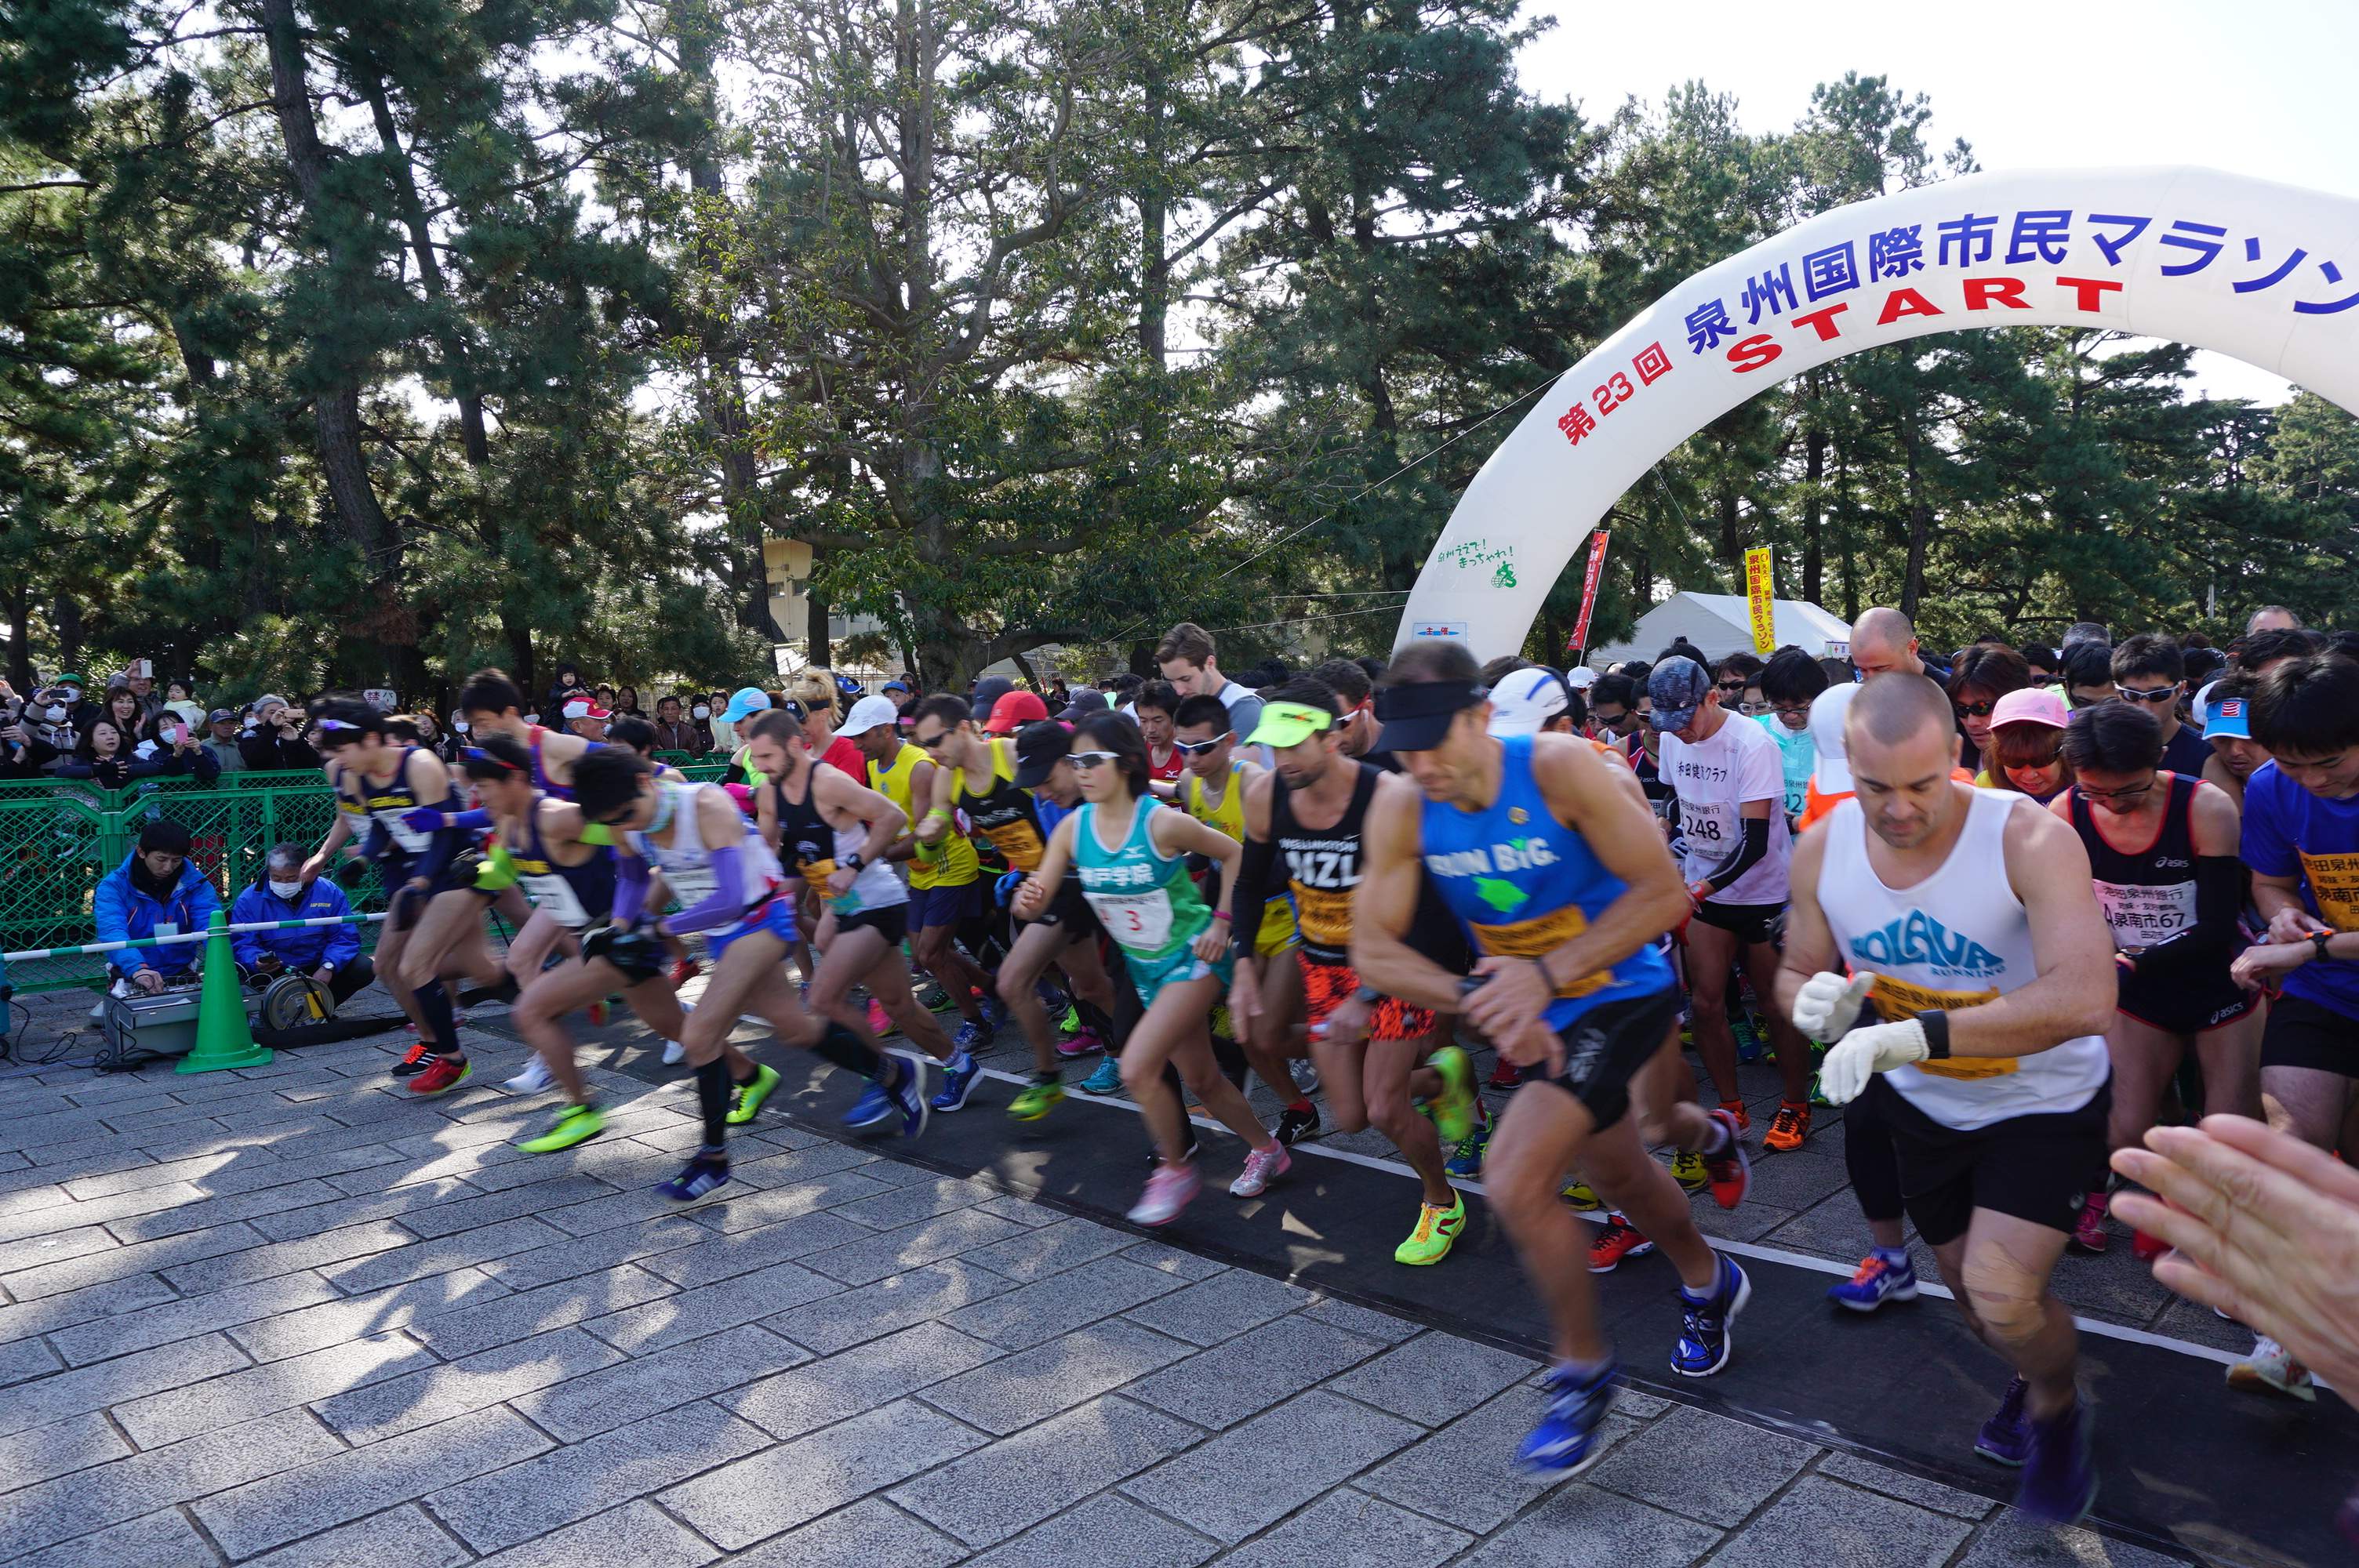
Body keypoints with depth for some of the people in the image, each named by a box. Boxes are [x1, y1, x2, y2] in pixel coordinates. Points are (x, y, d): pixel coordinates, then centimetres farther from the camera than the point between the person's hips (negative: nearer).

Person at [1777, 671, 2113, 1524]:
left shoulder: (2031, 839, -31)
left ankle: (2058, 1407, 18)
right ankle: (2034, 1372, 54)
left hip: (2046, 1102, -4)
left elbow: (2085, 999, -42)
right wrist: (1813, 1000, -29)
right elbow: (1796, 972, -4)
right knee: (1969, 1288, 18)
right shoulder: (1821, 851, -17)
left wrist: (1916, 1033, -49)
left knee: (2002, 1296, -18)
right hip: (1924, 1105, 4)